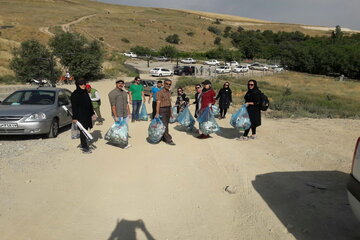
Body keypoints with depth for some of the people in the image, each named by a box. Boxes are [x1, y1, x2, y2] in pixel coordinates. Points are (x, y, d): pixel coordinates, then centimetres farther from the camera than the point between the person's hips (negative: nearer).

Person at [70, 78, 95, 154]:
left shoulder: (85, 93, 11)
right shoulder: (75, 94, -11)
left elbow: (89, 104, 18)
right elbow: (74, 107, -13)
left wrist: (92, 113, 16)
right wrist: (74, 117, -15)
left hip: (86, 115, 7)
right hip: (80, 116, -7)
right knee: (83, 131, -4)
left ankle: (83, 145, 26)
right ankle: (84, 148, 1)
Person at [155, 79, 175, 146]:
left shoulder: (169, 92, 11)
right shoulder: (160, 92, -13)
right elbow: (158, 103, -19)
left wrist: (171, 111, 18)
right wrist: (157, 113, -24)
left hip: (168, 110, 8)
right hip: (162, 110, -8)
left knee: (166, 125, 12)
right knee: (164, 125, -6)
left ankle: (164, 138, 22)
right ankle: (168, 140, -4)